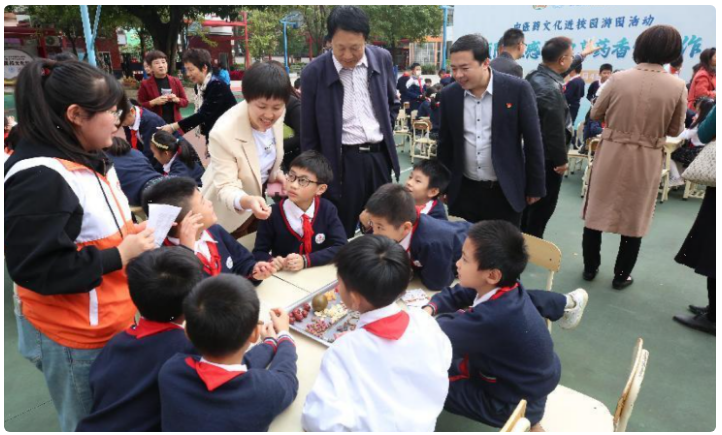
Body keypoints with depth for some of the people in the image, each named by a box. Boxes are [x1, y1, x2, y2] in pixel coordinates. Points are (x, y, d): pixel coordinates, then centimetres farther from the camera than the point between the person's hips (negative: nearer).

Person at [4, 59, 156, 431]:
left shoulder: (86, 160, 8)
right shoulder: (39, 178, -23)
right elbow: (34, 268, -24)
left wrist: (131, 237, 3)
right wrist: (120, 256, -23)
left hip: (111, 323, 8)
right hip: (75, 336, -8)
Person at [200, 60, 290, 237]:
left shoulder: (275, 116, -17)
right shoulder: (224, 133, -35)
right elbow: (226, 187, -33)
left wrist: (276, 173, -11)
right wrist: (247, 202, -53)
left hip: (261, 194, 6)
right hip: (232, 212, -5)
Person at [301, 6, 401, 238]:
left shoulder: (382, 58, 0)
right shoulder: (314, 72, -9)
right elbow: (308, 133, -2)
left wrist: (385, 133, 9)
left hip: (380, 156, 3)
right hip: (342, 161, -3)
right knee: (340, 235, 8)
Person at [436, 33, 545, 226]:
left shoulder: (517, 89, -10)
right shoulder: (449, 95, -1)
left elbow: (533, 140, -4)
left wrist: (535, 187, -2)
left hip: (505, 192, -2)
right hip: (464, 191, 3)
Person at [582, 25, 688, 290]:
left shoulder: (619, 79, -10)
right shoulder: (678, 87, -9)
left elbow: (596, 114, 2)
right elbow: (675, 130, 1)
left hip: (611, 154, 0)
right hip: (647, 160, 0)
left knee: (597, 211, 13)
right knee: (634, 218, 12)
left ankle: (590, 268, 24)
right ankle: (622, 276, 23)